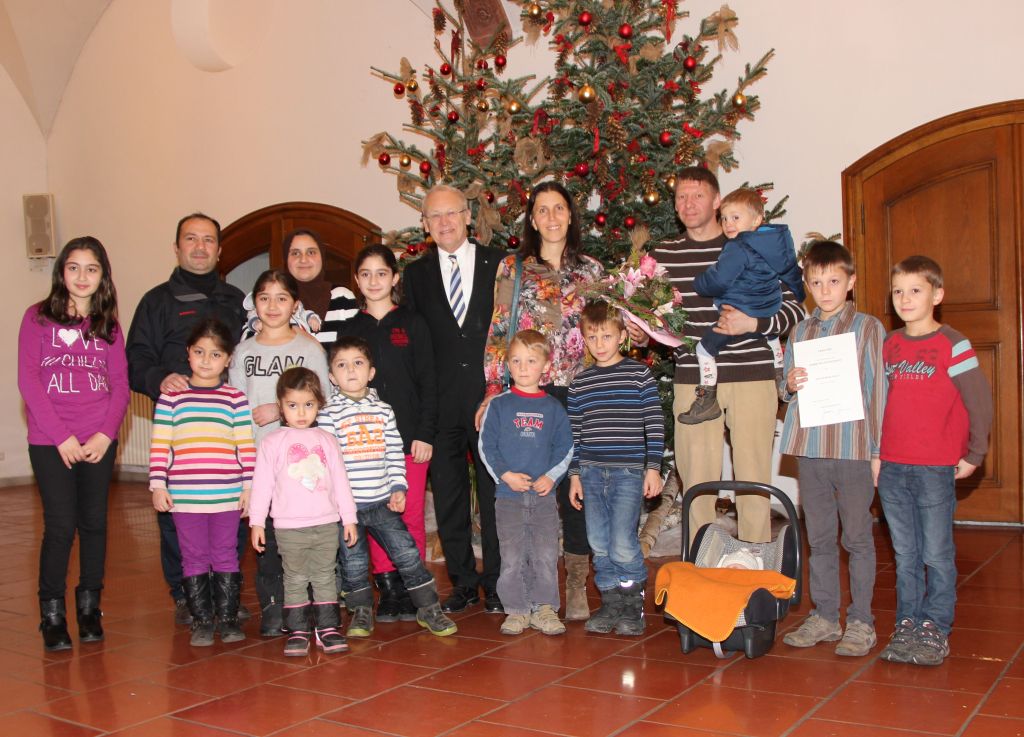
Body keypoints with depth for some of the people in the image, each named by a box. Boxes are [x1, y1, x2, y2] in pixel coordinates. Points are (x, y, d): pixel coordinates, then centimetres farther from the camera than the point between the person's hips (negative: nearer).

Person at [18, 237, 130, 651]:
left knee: (94, 523, 6)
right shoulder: (38, 318, 3)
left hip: (99, 442, 3)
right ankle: (52, 614, 9)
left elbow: (120, 384, 6)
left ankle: (89, 609, 20)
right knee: (60, 526, -5)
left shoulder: (109, 324, 11)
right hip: (50, 442, -2)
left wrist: (106, 434, -8)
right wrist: (62, 437, -10)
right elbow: (29, 381, -4)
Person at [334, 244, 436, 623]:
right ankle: (387, 589, 12)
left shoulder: (412, 324, 4)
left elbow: (428, 382, 1)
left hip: (410, 437, -2)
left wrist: (425, 433, -7)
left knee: (412, 516, 1)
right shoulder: (347, 328, 10)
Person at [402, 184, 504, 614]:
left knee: (495, 492, 3)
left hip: (492, 397, -2)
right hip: (441, 404, 2)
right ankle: (463, 582, 20)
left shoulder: (499, 265, 4)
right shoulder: (416, 275, 10)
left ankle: (496, 582, 15)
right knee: (448, 495, 8)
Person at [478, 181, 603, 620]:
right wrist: (493, 390, -2)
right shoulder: (512, 269, 7)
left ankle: (576, 585, 10)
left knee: (577, 484, -1)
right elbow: (498, 333, 4)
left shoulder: (591, 270, 12)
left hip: (579, 391, 1)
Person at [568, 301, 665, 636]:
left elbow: (654, 423, 0)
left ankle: (633, 607, 9)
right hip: (591, 471, 4)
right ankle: (610, 604, 20)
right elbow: (574, 431, 13)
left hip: (628, 471, -4)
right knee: (600, 545, 7)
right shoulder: (580, 382, 10)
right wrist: (574, 474, 10)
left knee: (622, 545, -8)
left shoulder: (639, 374, 0)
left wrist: (653, 468, -5)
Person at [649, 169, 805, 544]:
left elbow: (794, 308, 2)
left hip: (752, 376, -2)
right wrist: (638, 328, -2)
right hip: (693, 380, 2)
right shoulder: (662, 256, 11)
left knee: (753, 479, 3)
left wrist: (753, 323, -14)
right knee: (696, 479, 5)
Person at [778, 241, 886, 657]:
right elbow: (789, 392, 19)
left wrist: (878, 451, -7)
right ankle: (824, 616, 22)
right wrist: (790, 385, -5)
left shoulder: (868, 328, -1)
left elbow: (878, 390, -3)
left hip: (854, 447, -4)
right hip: (810, 449, 4)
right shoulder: (800, 332, 12)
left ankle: (861, 622, 13)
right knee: (819, 537, 11)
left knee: (858, 537, 3)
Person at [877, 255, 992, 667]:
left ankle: (936, 630, 14)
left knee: (936, 553, 3)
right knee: (905, 555, 12)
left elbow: (981, 402, -5)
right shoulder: (889, 346, 10)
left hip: (936, 468, -5)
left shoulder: (952, 346, -7)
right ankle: (907, 626, 20)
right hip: (891, 468, 5)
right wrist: (875, 454, 11)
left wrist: (974, 455, -3)